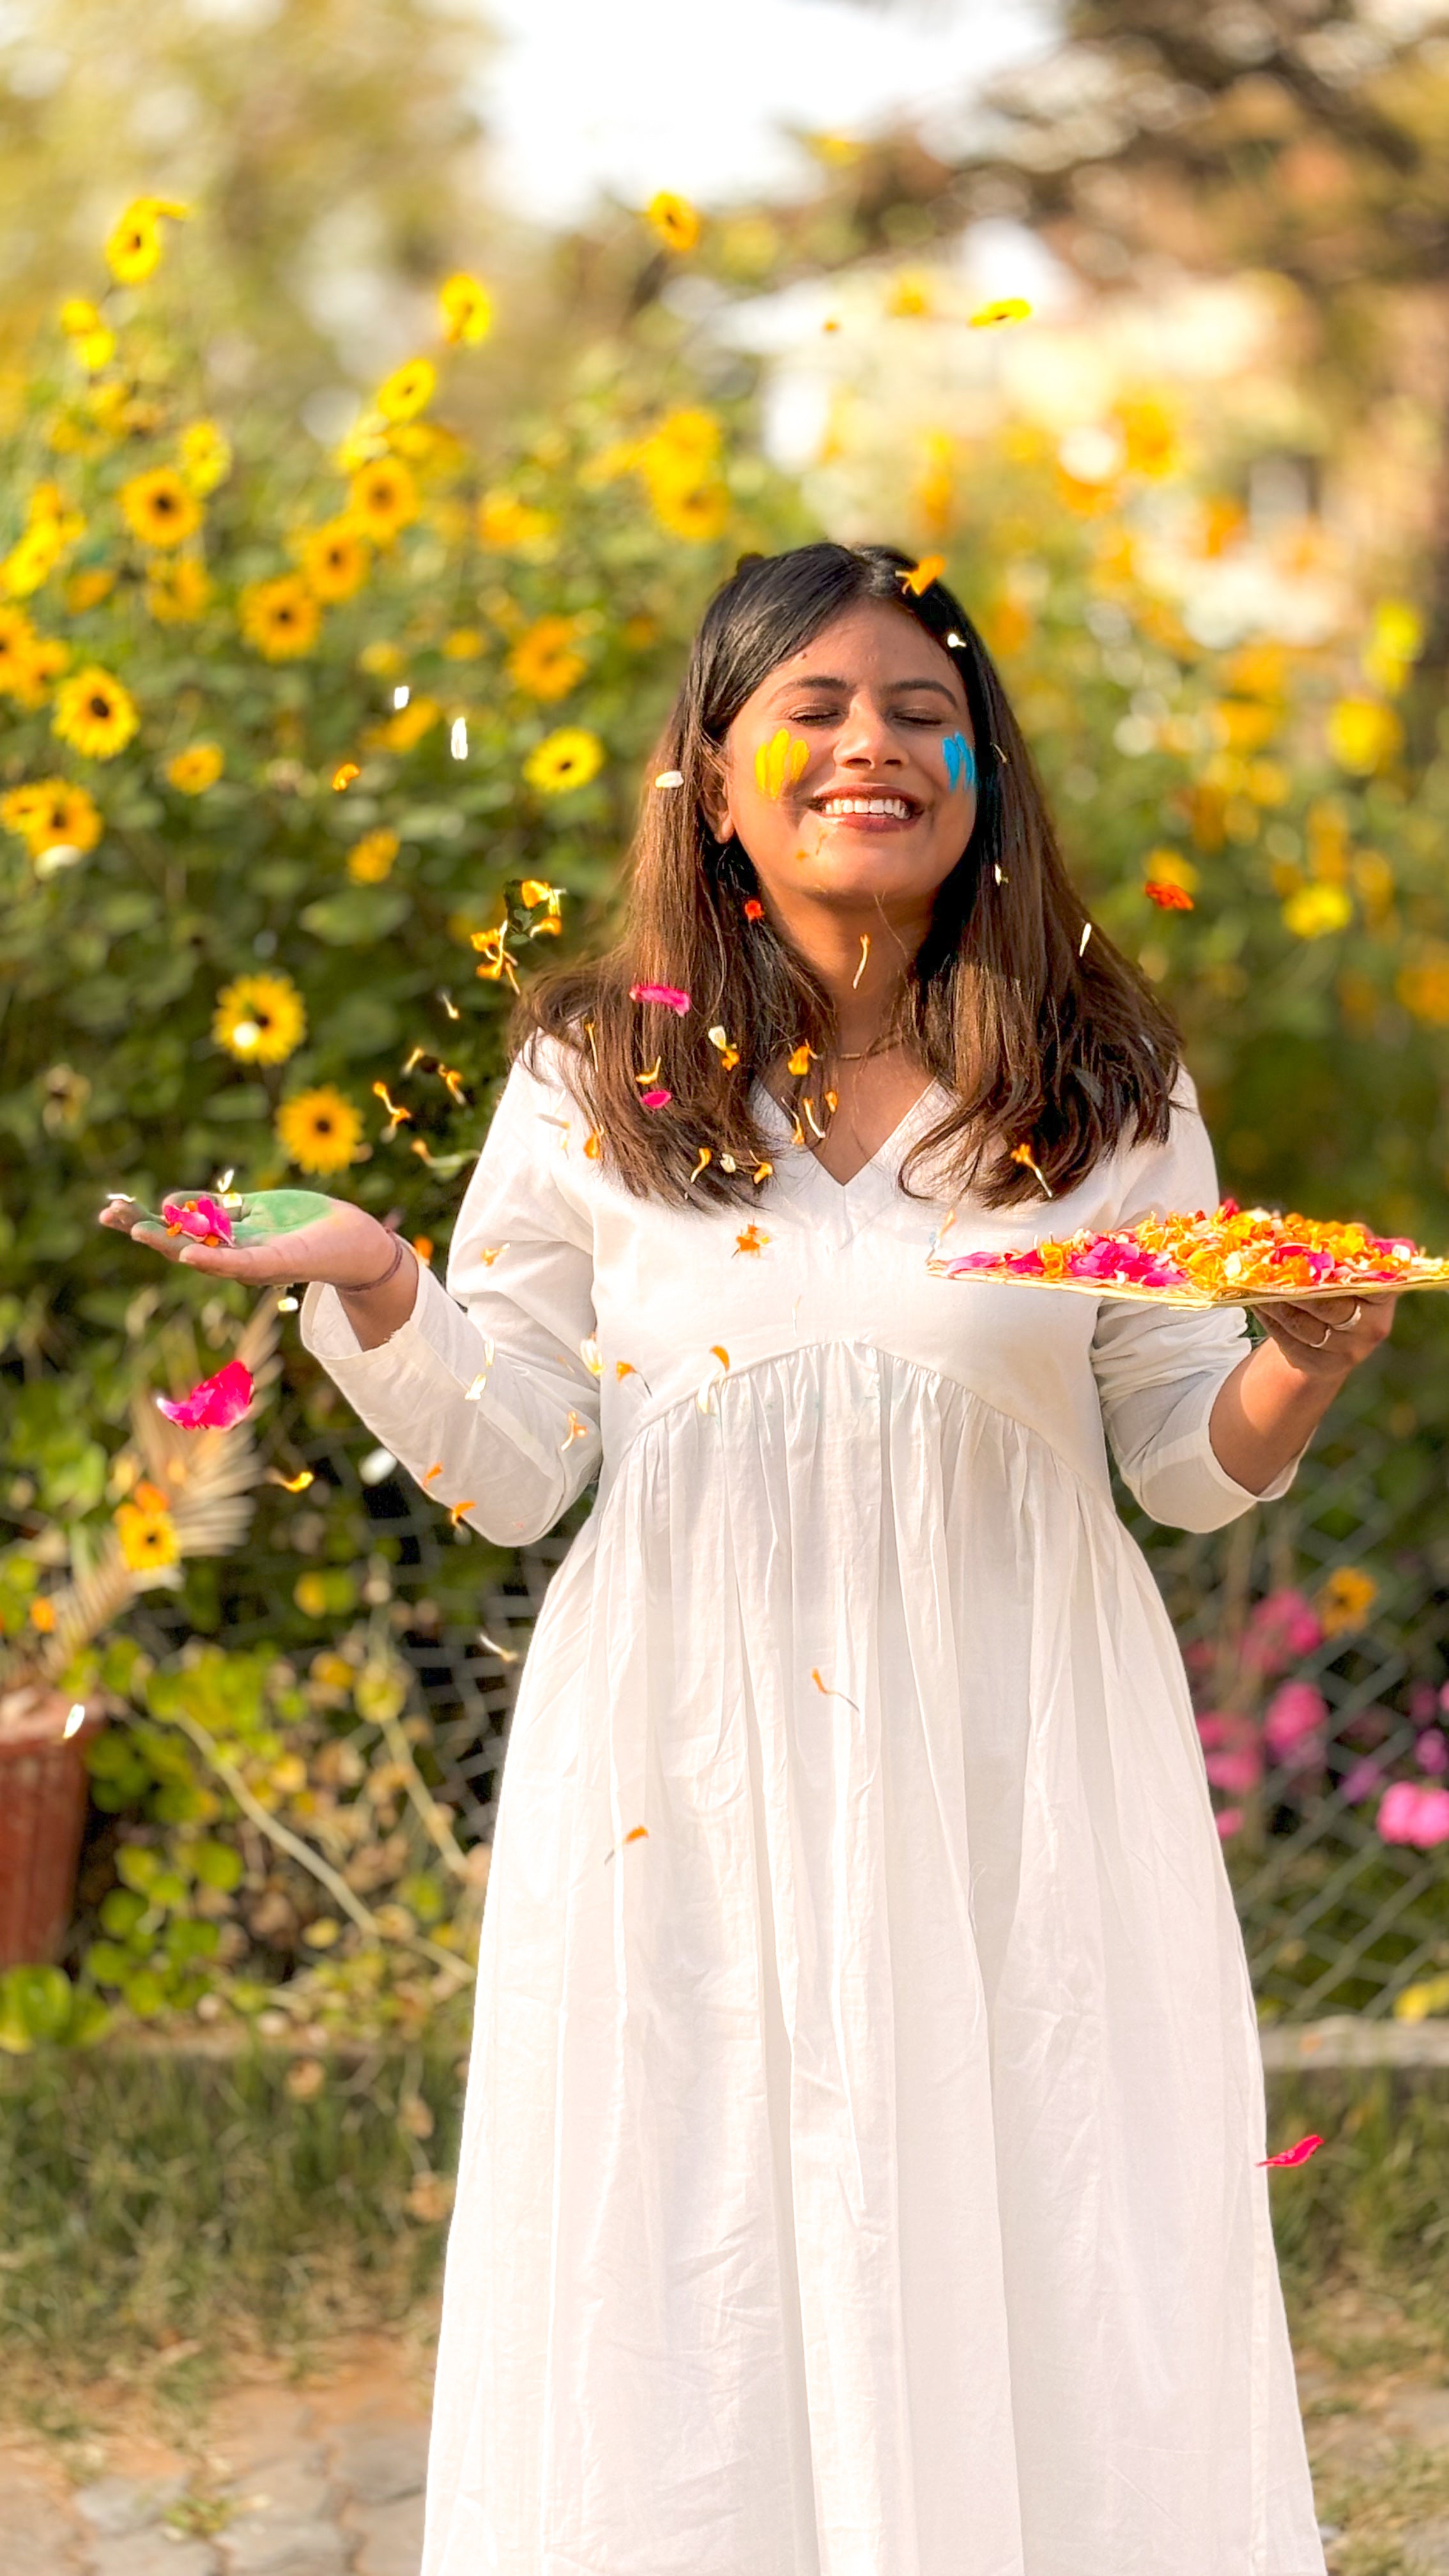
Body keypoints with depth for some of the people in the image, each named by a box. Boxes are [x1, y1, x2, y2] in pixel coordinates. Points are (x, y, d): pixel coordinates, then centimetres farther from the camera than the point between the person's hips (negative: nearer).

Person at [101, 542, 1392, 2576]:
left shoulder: (1107, 1091, 2)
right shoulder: (594, 1086, 1)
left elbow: (1192, 1467, 8)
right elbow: (515, 1475, 3)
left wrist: (1301, 1366, -13)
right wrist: (376, 1295, -13)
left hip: (1018, 1791, 1)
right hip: (694, 1789, 0)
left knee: (1041, 2295, 5)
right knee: (709, 2301, 6)